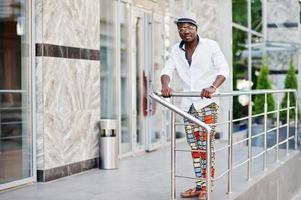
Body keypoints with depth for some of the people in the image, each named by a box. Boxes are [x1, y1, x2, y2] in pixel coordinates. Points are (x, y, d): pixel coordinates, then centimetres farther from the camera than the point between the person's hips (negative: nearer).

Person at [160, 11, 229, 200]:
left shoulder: (210, 46, -6)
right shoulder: (176, 50, 7)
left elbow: (224, 69, -15)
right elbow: (167, 70, -2)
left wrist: (213, 87, -34)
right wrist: (165, 85, -25)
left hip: (207, 103, -5)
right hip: (188, 105, 5)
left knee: (206, 146, -5)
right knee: (194, 147, 8)